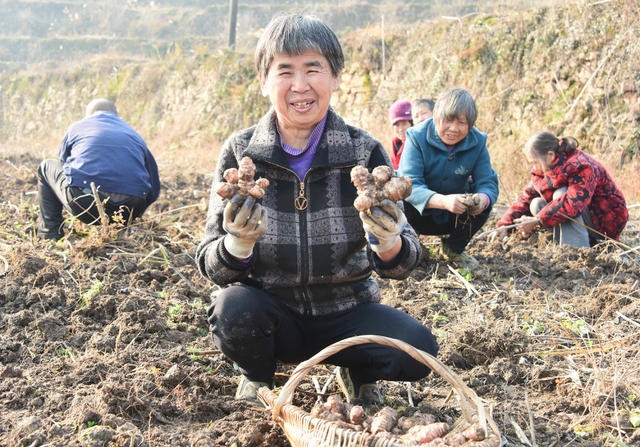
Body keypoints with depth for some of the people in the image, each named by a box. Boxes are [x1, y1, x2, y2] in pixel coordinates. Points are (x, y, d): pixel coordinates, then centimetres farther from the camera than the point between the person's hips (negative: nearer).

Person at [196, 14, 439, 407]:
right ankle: (256, 376, 5)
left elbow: (403, 262, -13)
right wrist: (237, 246, -35)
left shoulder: (365, 152, -8)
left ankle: (357, 372, 12)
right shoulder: (240, 153, -8)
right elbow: (210, 263, -11)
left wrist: (390, 245, -38)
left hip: (345, 312, 1)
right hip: (270, 311, 0)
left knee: (417, 348, -24)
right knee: (233, 309, -32)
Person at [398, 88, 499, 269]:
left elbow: (487, 181, -17)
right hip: (420, 216, -3)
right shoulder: (417, 137, -22)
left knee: (483, 204, -23)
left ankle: (453, 248, 5)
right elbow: (409, 184, -33)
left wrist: (483, 198, -44)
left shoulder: (477, 142, -11)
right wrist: (443, 201, -52)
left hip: (453, 219, 3)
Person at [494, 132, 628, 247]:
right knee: (537, 204, -7)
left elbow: (574, 203, -40)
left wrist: (536, 221, -39)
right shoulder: (544, 169, 1)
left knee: (561, 194, -29)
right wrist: (505, 225, -12)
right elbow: (526, 197, 1)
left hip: (606, 224, -8)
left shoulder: (582, 167, -26)